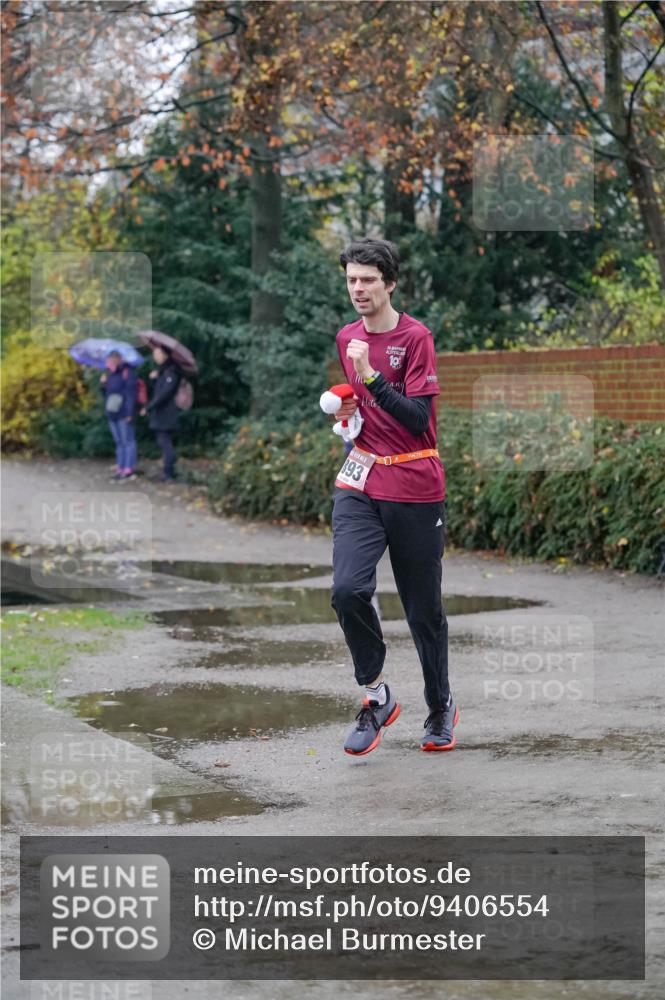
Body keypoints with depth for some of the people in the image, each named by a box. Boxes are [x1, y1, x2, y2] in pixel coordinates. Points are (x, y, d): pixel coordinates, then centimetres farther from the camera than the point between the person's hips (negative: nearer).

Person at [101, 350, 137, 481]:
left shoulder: (127, 372, -9)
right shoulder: (110, 373, 16)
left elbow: (131, 392, -14)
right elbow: (106, 393, 23)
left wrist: (130, 412, -19)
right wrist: (103, 384, 2)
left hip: (123, 414, -8)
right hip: (112, 413, 9)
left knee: (127, 441, -5)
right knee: (119, 442, 12)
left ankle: (129, 470, -5)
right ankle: (120, 469, 16)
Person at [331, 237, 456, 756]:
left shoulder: (416, 337, -8)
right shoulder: (347, 339, 10)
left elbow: (418, 418, -16)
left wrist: (370, 375, -25)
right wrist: (347, 411, 6)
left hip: (415, 489, -4)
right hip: (360, 484, 4)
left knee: (424, 607, 6)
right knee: (348, 589, -18)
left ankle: (441, 707, 27)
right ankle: (377, 694, -1)